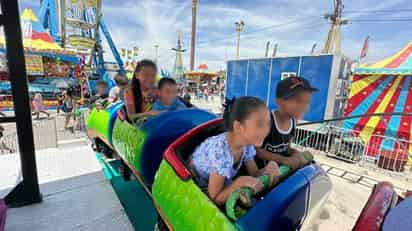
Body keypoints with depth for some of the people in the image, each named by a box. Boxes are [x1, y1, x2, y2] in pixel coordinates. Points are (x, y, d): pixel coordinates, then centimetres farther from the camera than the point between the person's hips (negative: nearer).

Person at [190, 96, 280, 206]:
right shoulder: (220, 151, -36)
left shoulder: (247, 143, -15)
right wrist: (239, 183, -39)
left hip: (222, 185, 6)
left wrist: (267, 170, -23)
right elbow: (214, 199, -27)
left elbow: (254, 174, -3)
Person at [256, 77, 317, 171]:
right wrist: (284, 160, -26)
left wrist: (295, 153, -13)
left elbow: (286, 148, 8)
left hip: (280, 167, 7)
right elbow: (256, 150, -22)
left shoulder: (293, 121, -4)